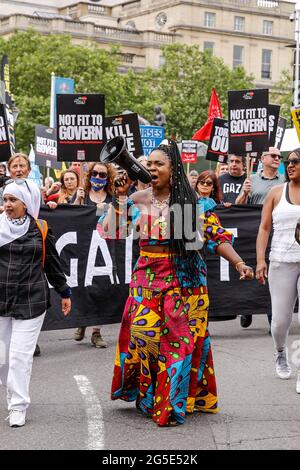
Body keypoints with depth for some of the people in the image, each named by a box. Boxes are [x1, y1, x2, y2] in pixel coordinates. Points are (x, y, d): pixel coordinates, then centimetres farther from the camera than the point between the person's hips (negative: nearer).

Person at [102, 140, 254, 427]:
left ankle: (172, 404, 11)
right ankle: (146, 395, 15)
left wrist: (239, 264, -15)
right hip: (147, 278, 2)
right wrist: (120, 197, -2)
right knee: (142, 333, -5)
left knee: (179, 338, -1)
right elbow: (109, 230, 1)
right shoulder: (137, 200, 5)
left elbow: (217, 237, -4)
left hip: (184, 279, -2)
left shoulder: (194, 202, -3)